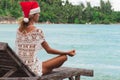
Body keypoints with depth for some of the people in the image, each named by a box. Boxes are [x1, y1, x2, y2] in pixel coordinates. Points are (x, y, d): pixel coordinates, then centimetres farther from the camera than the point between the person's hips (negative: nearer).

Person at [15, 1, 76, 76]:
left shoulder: (19, 30, 4)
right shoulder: (37, 31, -15)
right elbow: (49, 50, -6)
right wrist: (67, 53, 5)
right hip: (33, 69, -7)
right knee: (64, 57, 3)